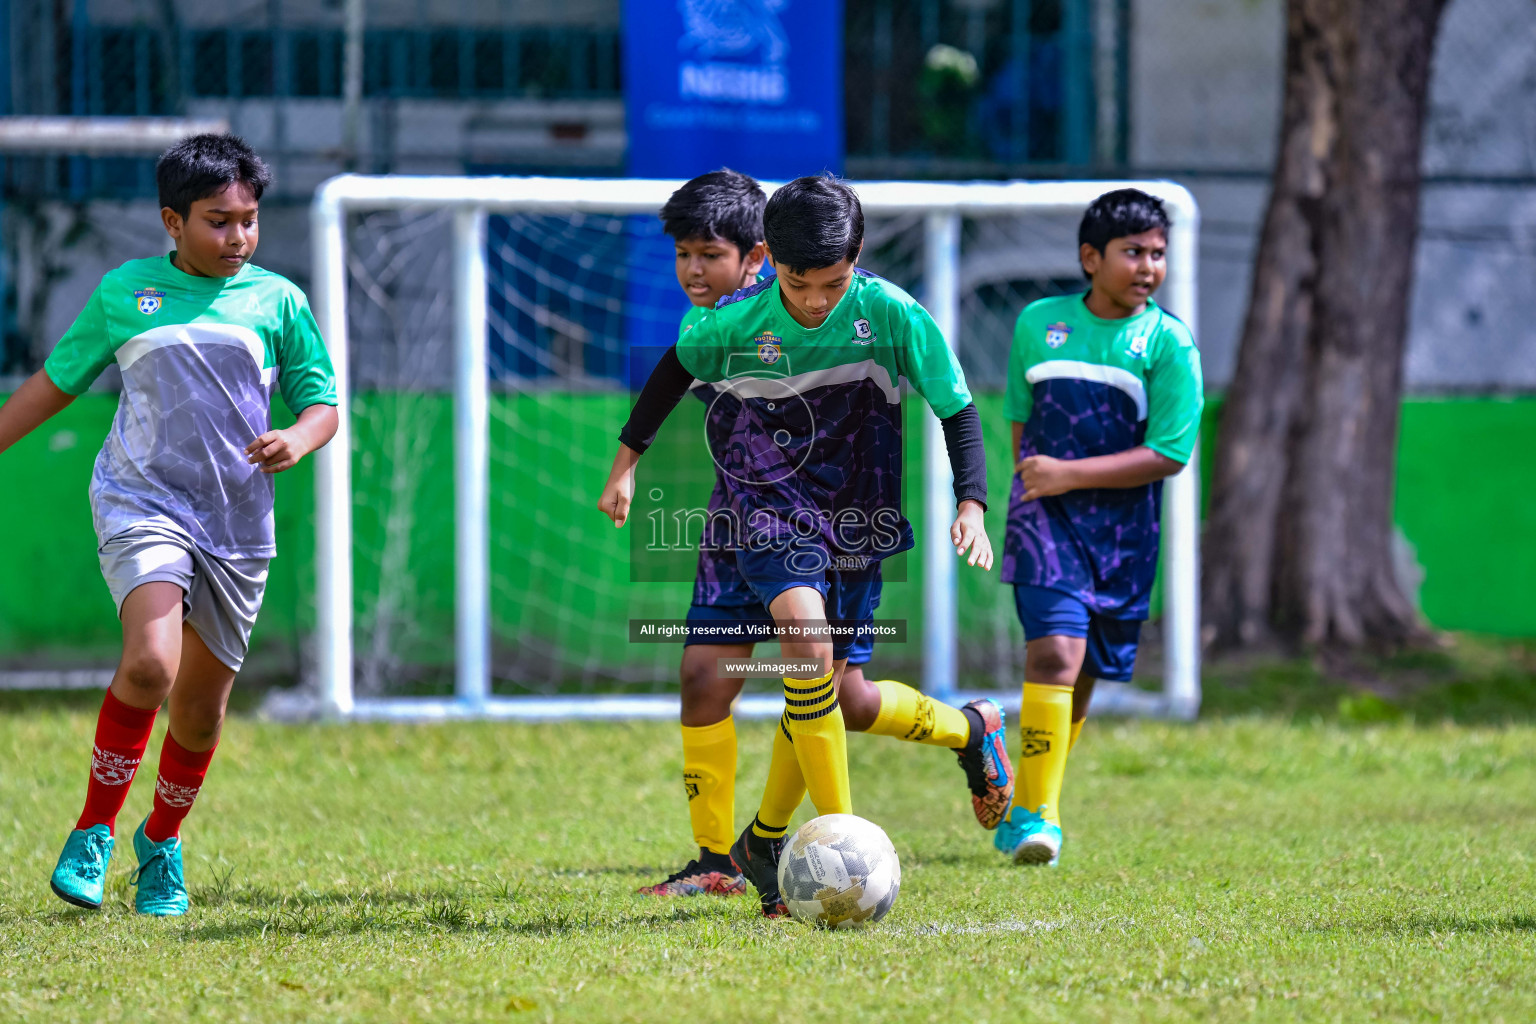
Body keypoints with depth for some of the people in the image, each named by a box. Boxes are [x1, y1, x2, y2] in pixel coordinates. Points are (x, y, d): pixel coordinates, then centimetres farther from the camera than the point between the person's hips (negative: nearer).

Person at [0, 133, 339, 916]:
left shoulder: (277, 301, 6)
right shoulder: (123, 293, 4)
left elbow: (321, 403, 10)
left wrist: (295, 442, -13)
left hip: (236, 524, 3)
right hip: (142, 502, -3)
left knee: (202, 705, 9)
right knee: (150, 662, -25)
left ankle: (162, 841, 35)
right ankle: (93, 833, -12)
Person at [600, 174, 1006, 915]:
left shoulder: (892, 316, -14)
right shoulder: (738, 322, -14)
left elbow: (957, 408, -4)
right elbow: (676, 368, 8)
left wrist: (971, 504, -15)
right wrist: (627, 461, 11)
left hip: (855, 519, 2)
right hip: (767, 511, -2)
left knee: (823, 687, 5)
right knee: (806, 637, -27)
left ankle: (764, 843, 28)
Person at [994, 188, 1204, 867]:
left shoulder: (1168, 343, -3)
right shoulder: (1039, 323, 5)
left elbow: (1169, 454, -9)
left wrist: (1071, 474, -14)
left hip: (1123, 530, 0)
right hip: (1045, 522, 0)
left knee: (1081, 677, 8)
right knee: (1055, 651, -19)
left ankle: (1024, 809, 27)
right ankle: (1039, 816, -15)